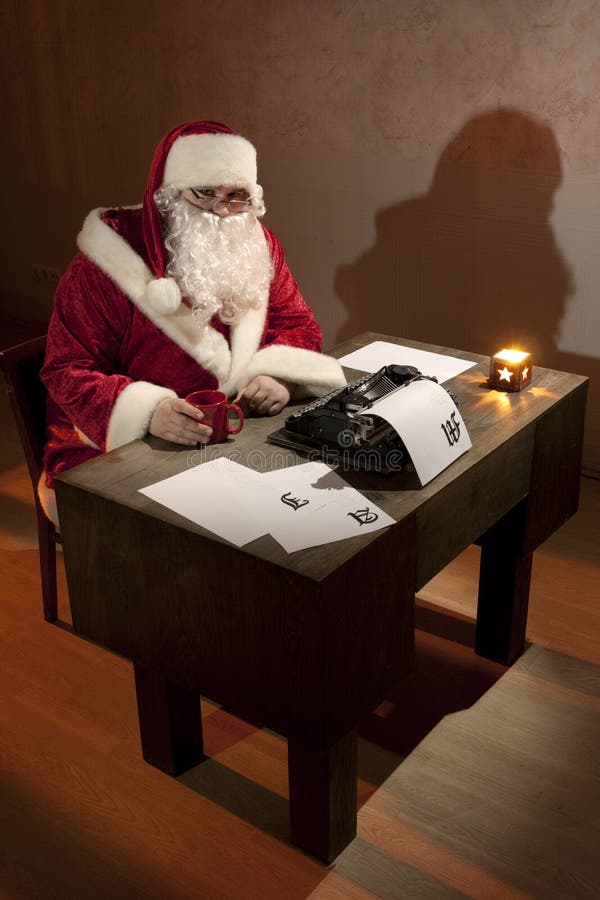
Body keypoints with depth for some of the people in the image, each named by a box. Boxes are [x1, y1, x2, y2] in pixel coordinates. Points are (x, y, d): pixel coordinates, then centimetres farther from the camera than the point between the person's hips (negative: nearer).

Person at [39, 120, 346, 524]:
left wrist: (277, 375, -16)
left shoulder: (258, 246, 3)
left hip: (239, 439, 5)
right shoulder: (111, 258, -12)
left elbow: (298, 325, 8)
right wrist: (148, 412, -31)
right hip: (116, 449, -4)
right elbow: (69, 371, -12)